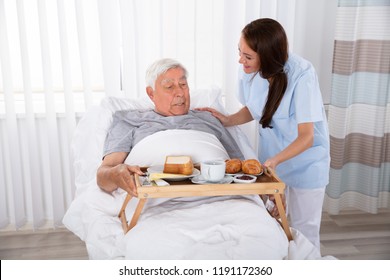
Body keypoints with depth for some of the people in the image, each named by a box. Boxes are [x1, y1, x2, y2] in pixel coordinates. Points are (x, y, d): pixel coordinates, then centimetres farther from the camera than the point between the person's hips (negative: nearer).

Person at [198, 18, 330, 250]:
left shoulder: (302, 74, -28)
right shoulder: (250, 71, -14)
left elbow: (306, 136, -27)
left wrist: (274, 161, -40)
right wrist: (229, 120, -11)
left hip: (305, 159, -4)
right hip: (269, 155, 4)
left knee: (304, 230, 8)